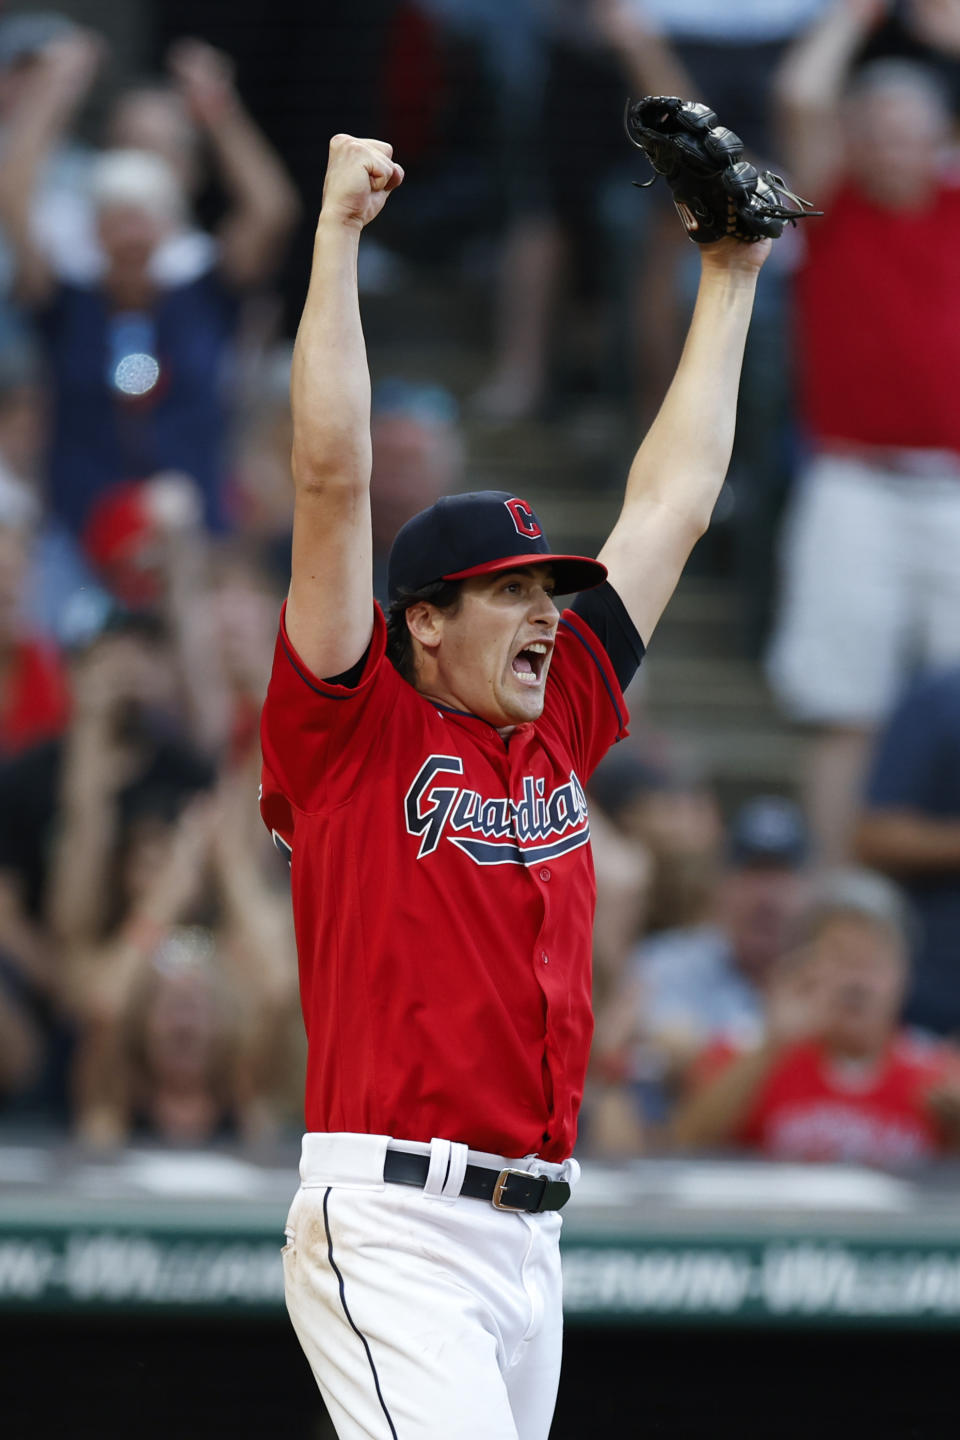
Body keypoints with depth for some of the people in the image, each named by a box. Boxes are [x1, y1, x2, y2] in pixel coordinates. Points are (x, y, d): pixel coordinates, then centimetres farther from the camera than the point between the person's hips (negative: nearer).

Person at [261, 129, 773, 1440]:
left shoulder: (558, 729, 16)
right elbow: (333, 477, -9)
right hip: (389, 1228, -7)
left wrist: (731, 279, 27)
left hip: (531, 1236, 7)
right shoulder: (353, 730, -1)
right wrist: (338, 234, -10)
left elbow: (673, 504, 23)